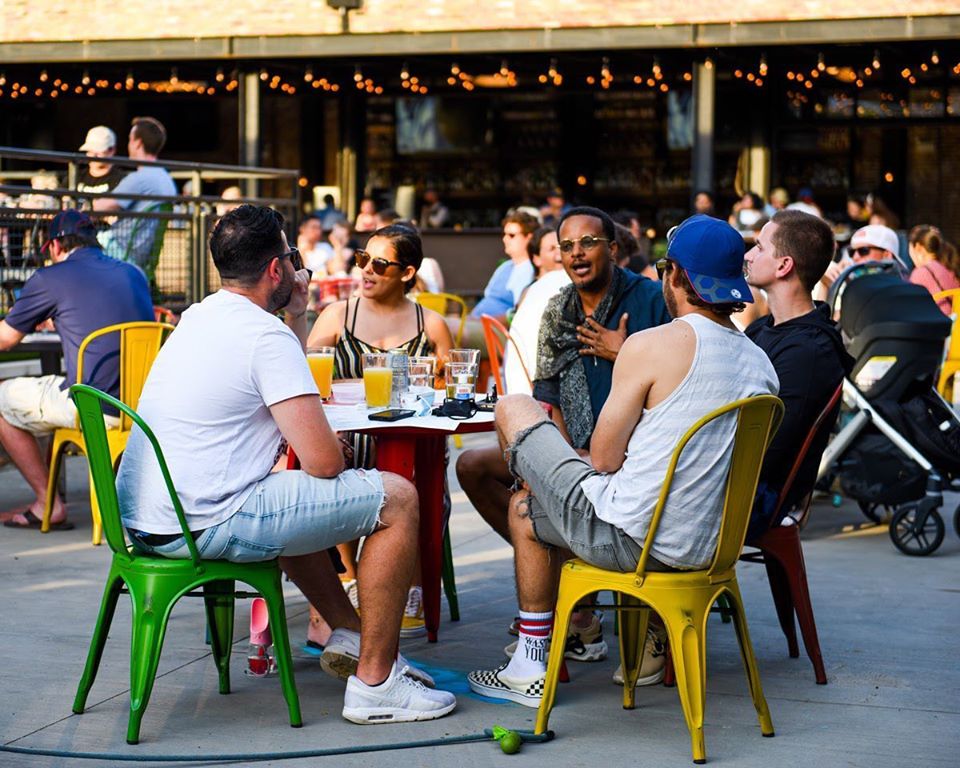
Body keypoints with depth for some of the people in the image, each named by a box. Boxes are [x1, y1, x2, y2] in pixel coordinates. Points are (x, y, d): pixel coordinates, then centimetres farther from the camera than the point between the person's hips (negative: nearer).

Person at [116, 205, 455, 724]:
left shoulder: (198, 317, 15)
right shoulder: (264, 333, -14)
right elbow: (324, 461, -17)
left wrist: (296, 316, 22)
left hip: (143, 521, 10)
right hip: (204, 527, -10)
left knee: (293, 490, 36)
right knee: (396, 498, -4)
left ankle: (347, 634, 35)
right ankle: (375, 683, -1)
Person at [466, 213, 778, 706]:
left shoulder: (653, 345, -14)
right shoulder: (760, 364, 5)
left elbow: (604, 458, -10)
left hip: (629, 539, -8)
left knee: (514, 409, 14)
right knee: (525, 508, 29)